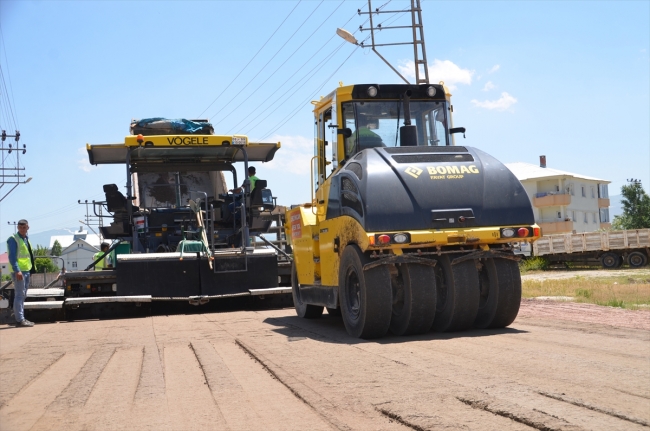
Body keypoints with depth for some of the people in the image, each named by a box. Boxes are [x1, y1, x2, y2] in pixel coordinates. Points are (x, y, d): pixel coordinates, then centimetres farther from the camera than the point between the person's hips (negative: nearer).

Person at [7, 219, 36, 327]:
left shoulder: (26, 239, 17)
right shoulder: (13, 239, -9)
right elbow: (12, 257, -16)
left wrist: (31, 269, 16)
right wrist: (17, 271, -24)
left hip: (26, 270, 9)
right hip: (18, 271, -9)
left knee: (23, 295, 13)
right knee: (19, 295, -10)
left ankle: (21, 318, 19)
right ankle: (19, 320, -11)